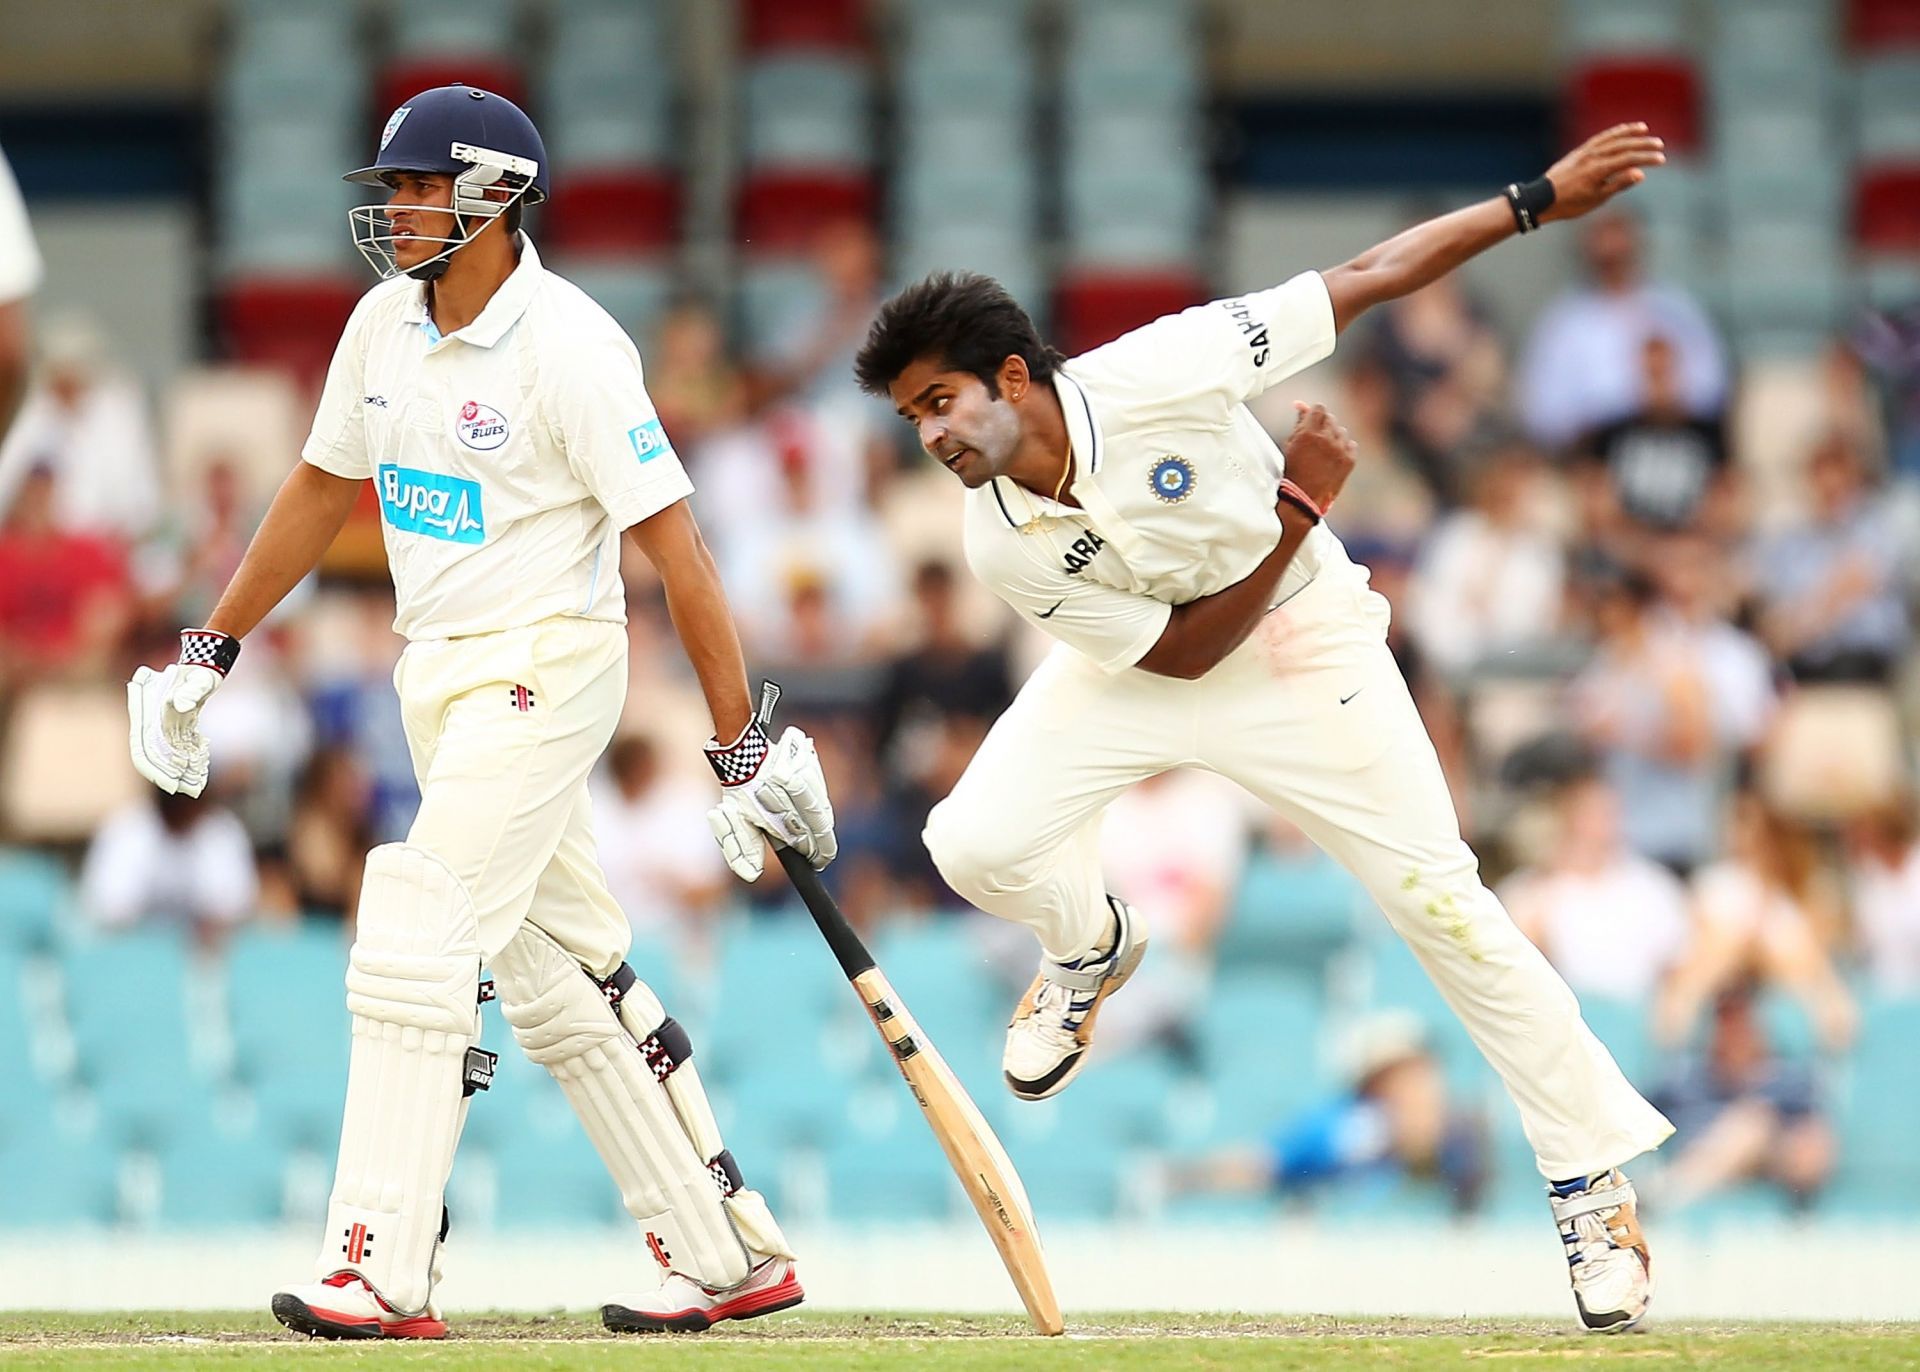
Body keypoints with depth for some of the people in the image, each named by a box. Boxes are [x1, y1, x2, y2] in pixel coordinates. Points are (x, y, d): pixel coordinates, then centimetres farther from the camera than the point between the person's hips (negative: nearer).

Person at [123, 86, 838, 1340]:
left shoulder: (570, 350, -17)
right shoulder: (387, 321, 6)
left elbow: (676, 549, -18)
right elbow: (325, 487, 19)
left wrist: (746, 747, -19)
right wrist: (209, 655, 21)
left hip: (545, 663, -8)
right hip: (441, 673, 8)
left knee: (417, 943, -16)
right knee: (558, 976, 10)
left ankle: (385, 1272, -16)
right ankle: (730, 1256, 17)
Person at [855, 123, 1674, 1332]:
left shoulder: (1156, 375, -31)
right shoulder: (1005, 548, -22)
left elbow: (1364, 280, -26)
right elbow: (1183, 653, -19)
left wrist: (1537, 200, -29)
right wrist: (1298, 512, -27)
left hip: (1304, 643, -3)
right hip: (1138, 670, 3)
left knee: (1439, 901, -8)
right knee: (975, 843, -16)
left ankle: (1594, 1180, 3)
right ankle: (1091, 947, 21)